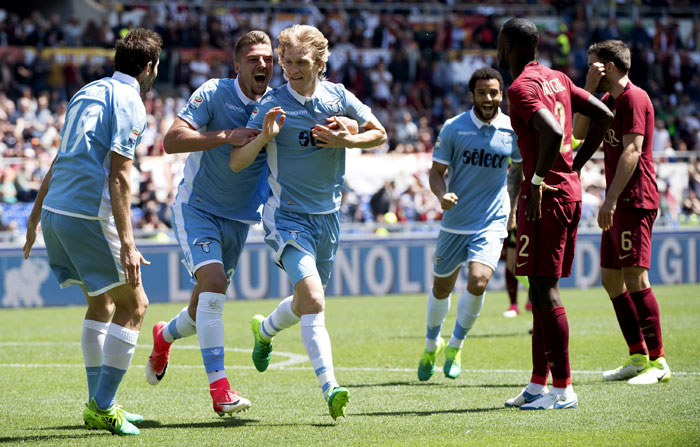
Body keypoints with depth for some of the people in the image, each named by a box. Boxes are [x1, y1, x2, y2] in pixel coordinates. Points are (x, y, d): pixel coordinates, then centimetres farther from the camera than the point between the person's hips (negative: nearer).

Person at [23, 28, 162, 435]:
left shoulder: (87, 92, 18)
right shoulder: (129, 103, -8)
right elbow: (118, 176, -16)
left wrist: (36, 214, 32)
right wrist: (127, 243, -19)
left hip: (56, 210, 9)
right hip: (89, 215, -9)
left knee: (101, 303, 21)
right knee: (134, 306, -1)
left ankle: (99, 405, 24)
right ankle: (103, 408, -3)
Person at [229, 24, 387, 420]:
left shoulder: (338, 98, -2)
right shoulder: (273, 105, -12)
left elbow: (380, 134, 9)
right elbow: (236, 163, -13)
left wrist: (345, 140, -10)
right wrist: (264, 138, -31)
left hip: (327, 216, 5)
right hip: (287, 216, -5)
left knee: (307, 304, 18)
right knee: (313, 299, -23)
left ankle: (265, 329, 51)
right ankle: (331, 389, -29)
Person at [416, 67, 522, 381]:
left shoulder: (512, 131, -2)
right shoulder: (453, 128, -7)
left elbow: (519, 167, 16)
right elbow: (436, 171, -2)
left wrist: (512, 203, 10)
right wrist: (442, 194, -22)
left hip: (492, 223, 0)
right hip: (454, 223, 0)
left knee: (478, 281, -21)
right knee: (441, 288, 12)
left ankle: (456, 345, 3)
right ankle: (432, 344, 40)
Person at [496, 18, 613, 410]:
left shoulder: (522, 87, -14)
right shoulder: (557, 78, 14)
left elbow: (553, 133, -29)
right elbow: (604, 115, 17)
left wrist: (537, 180, -18)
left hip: (545, 196, -9)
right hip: (570, 190, 9)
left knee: (544, 290, -7)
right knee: (543, 289, 14)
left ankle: (563, 389, -7)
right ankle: (539, 385, 19)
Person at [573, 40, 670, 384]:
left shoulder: (634, 98, -12)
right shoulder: (609, 100, 18)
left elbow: (632, 151, -19)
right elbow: (579, 132, 17)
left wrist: (611, 199, -24)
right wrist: (590, 88, 7)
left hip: (635, 200, -10)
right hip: (619, 204, 10)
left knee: (635, 277, -13)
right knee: (611, 278, 9)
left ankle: (657, 361, -12)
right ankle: (638, 357, 13)